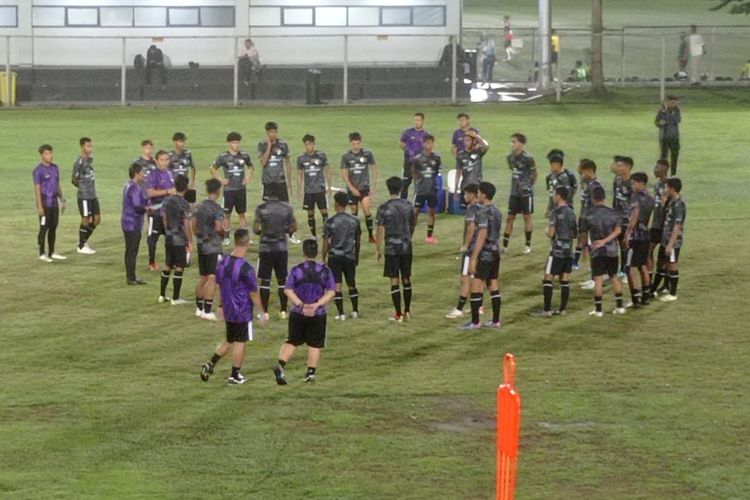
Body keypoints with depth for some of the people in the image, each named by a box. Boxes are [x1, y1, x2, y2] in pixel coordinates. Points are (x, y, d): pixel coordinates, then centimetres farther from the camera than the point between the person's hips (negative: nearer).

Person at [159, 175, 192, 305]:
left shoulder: (167, 201, 3)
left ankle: (162, 295, 21)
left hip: (168, 238, 7)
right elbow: (187, 226, -16)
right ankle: (175, 298, 2)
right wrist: (190, 242, -8)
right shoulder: (184, 204, -16)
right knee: (179, 268, 0)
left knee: (168, 265, 16)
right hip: (180, 240, -7)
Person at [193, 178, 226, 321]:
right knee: (213, 278, -7)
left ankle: (199, 308, 25)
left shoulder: (199, 206, 7)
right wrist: (224, 233, 0)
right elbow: (218, 228, -20)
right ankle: (207, 311, -11)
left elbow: (194, 226, 10)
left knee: (203, 278, 18)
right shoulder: (217, 208, -14)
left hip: (201, 245, 7)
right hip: (214, 247, -7)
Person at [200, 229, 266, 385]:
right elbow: (253, 294, -15)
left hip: (228, 311, 6)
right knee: (240, 343, 6)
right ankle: (235, 376, 12)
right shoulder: (245, 268, -21)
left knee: (230, 341, 20)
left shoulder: (222, 263, 0)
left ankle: (210, 364, 8)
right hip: (243, 312, -6)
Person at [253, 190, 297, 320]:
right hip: (282, 248, 2)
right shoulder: (287, 208, 0)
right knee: (282, 280, 11)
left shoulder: (261, 208, -6)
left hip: (266, 248, -2)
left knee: (265, 280, 3)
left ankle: (265, 312, 2)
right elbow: (294, 227, 4)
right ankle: (283, 311, 11)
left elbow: (255, 229, -8)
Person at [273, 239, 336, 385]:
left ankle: (280, 365, -9)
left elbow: (288, 290, -11)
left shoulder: (296, 270, -4)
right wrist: (317, 304, -15)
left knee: (292, 341, 10)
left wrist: (301, 305, -15)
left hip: (298, 313, 0)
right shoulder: (325, 271, -2)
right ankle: (311, 373, 12)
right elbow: (331, 292, -8)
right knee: (315, 344, 11)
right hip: (318, 315, 0)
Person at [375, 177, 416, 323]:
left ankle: (398, 314, 0)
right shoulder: (408, 206, 1)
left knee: (394, 280, 0)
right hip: (406, 247, 4)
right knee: (406, 279, 13)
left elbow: (380, 231, -9)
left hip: (392, 248, -4)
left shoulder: (384, 208, -11)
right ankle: (407, 311, 20)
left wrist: (378, 249, 1)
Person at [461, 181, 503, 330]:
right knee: (493, 286, 11)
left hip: (485, 254, -9)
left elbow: (482, 236, -21)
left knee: (476, 287, -3)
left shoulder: (483, 212, -16)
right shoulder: (497, 212, 11)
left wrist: (473, 258, -20)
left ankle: (475, 322, -2)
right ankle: (495, 321, 14)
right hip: (495, 253, 9)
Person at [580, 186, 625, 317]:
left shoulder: (589, 214, -4)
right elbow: (618, 230, -9)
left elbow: (584, 233, 2)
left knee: (598, 279, -2)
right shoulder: (613, 213, 3)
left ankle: (598, 309, -2)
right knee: (614, 277, 15)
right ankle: (619, 306, 17)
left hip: (597, 251, -3)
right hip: (612, 250, 3)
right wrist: (605, 241, -14)